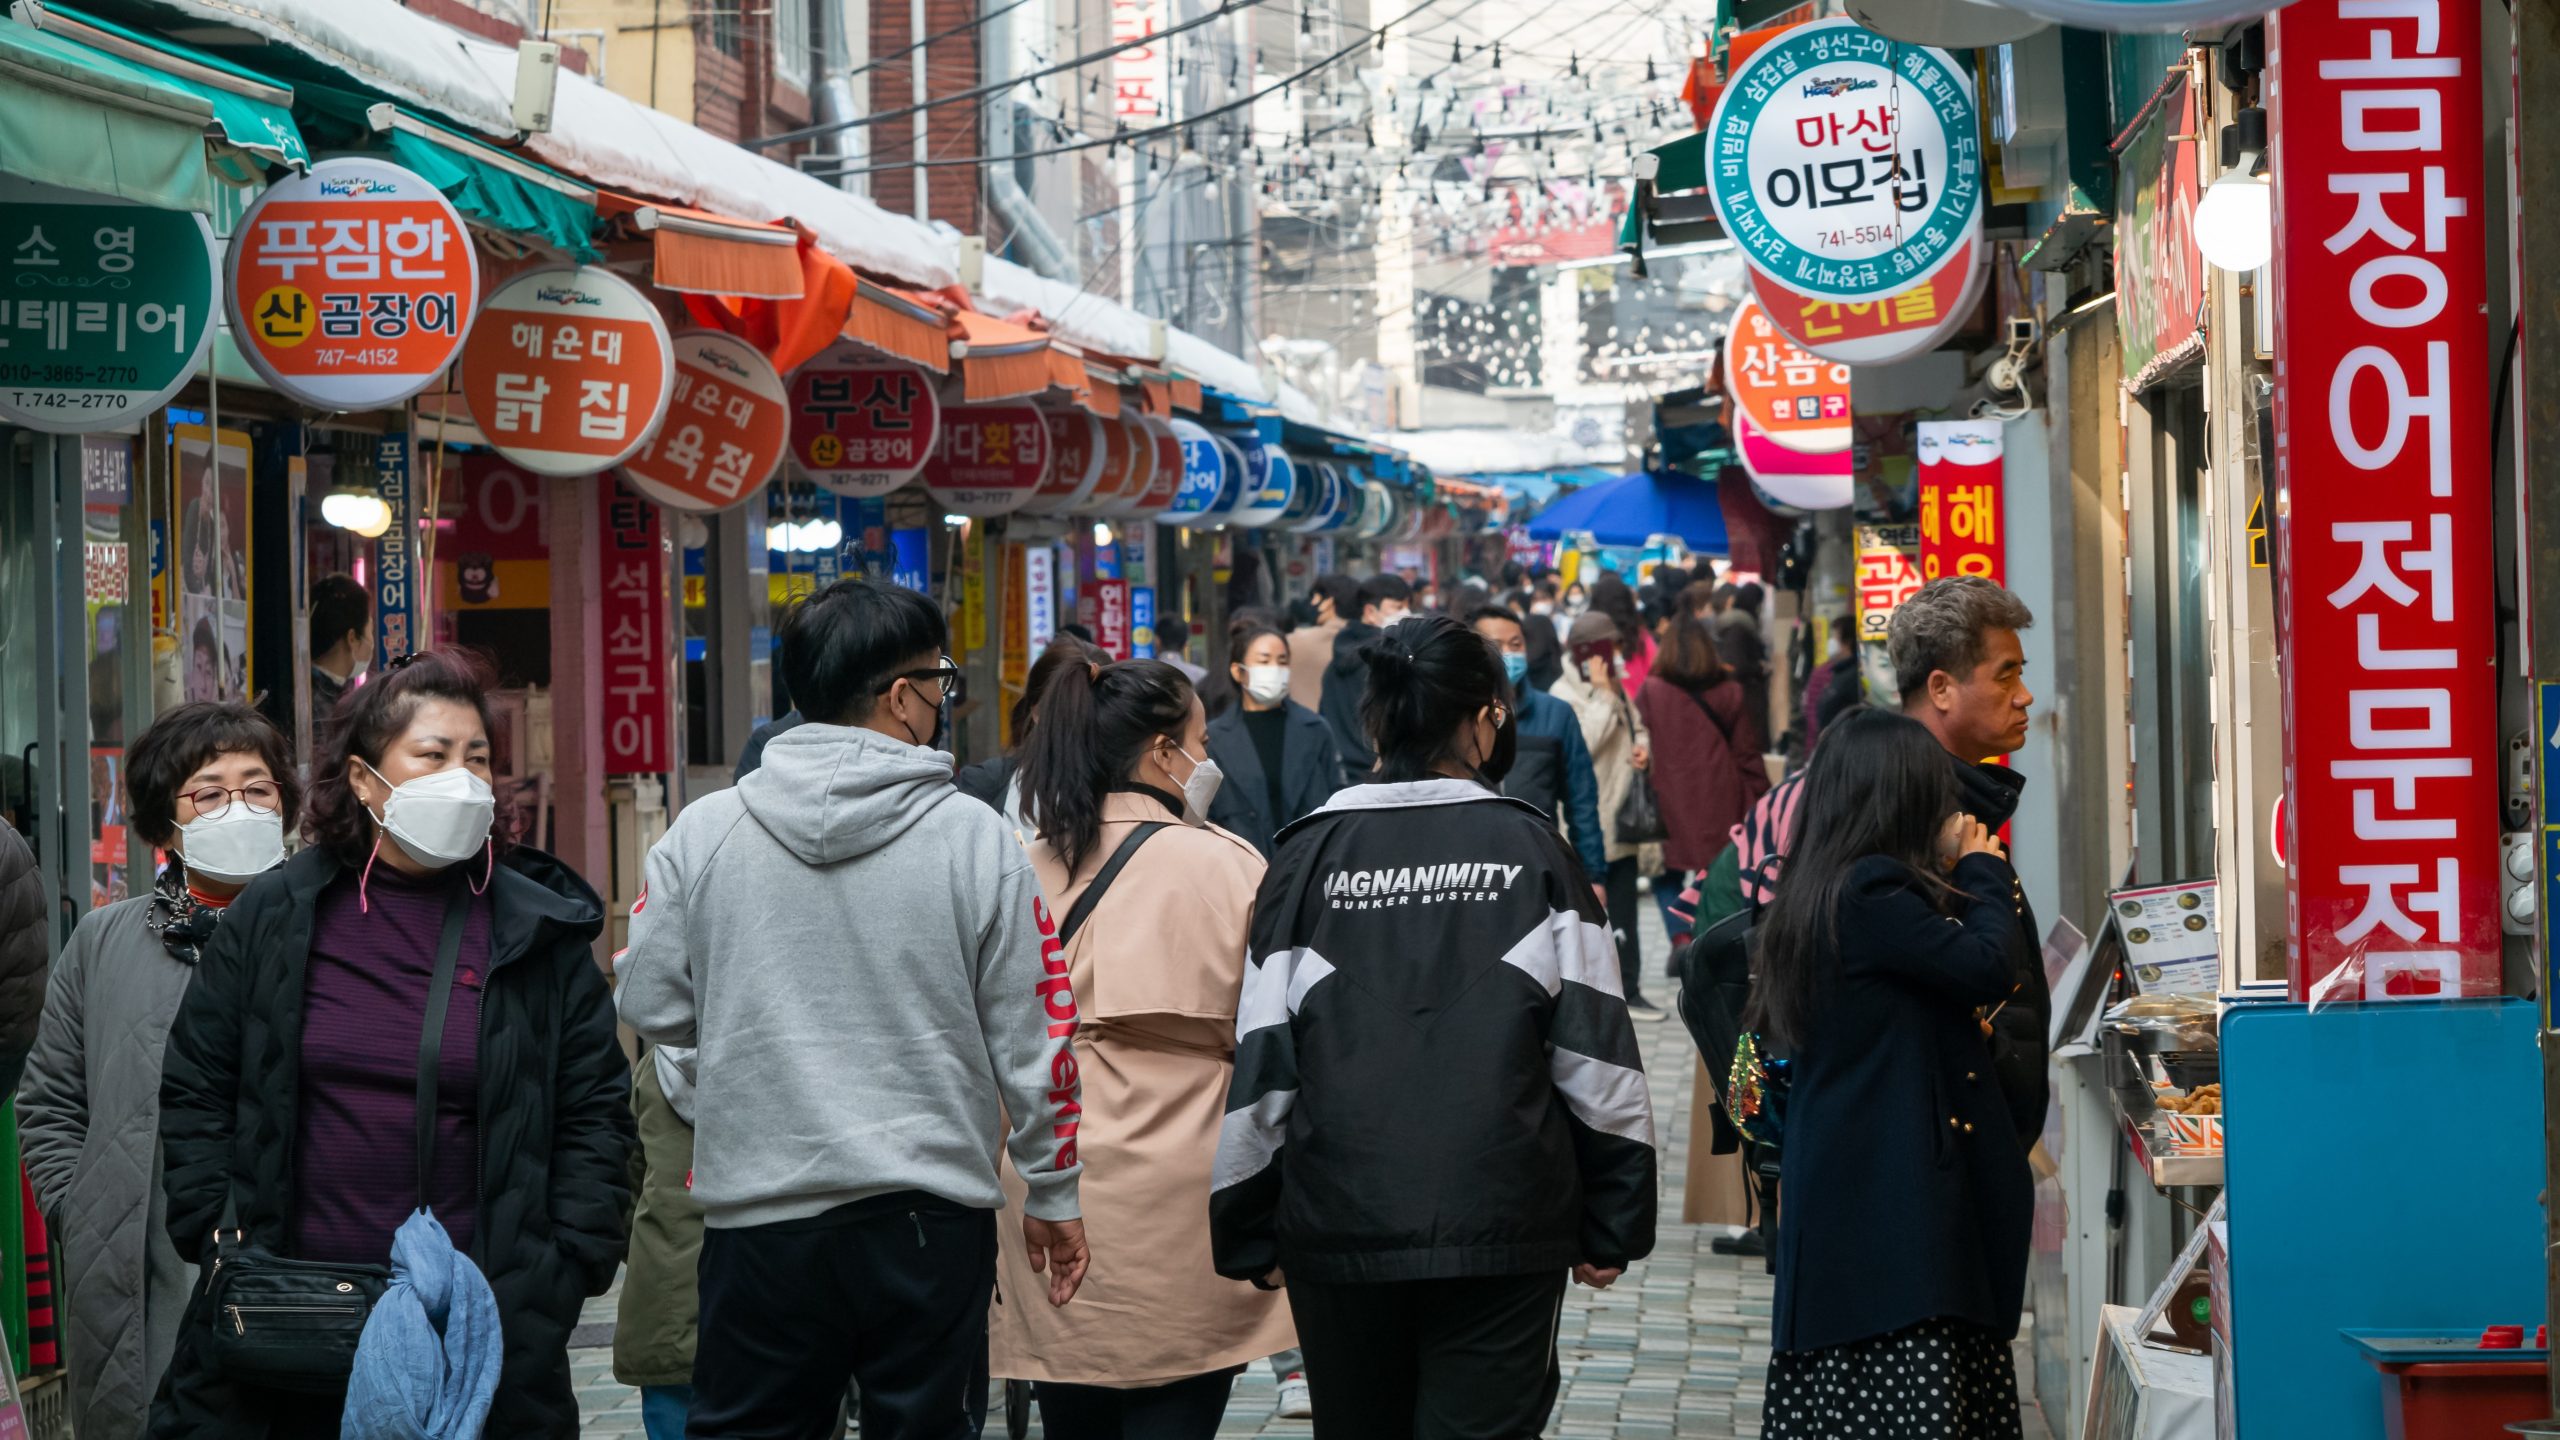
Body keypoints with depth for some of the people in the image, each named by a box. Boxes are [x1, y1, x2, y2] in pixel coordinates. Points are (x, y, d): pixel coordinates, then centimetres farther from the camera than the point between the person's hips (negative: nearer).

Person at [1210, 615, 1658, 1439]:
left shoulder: (1308, 859, 1)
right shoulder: (1531, 851, 0)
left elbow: (1261, 1062, 1)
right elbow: (1596, 1047, -1)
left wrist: (1245, 1233, 10)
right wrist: (1614, 1223, 6)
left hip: (1339, 1225, 2)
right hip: (1502, 1223, -2)